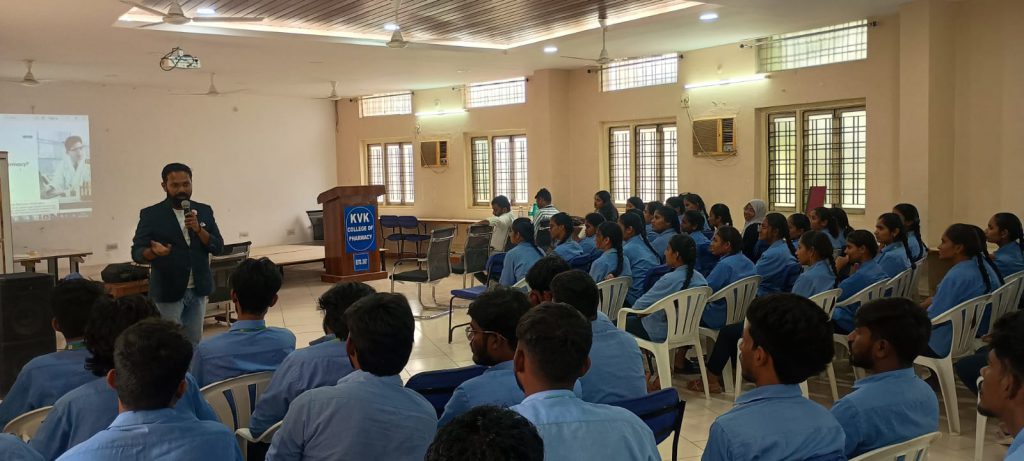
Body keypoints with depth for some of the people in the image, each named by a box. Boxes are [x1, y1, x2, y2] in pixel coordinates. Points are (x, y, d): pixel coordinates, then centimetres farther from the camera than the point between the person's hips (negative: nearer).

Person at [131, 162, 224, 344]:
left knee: (195, 342, 11)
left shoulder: (204, 211, 4)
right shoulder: (150, 215, -6)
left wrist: (198, 229, -16)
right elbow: (137, 253, -8)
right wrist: (154, 251, -30)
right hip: (168, 292, -3)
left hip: (198, 290, 3)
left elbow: (218, 247, 1)